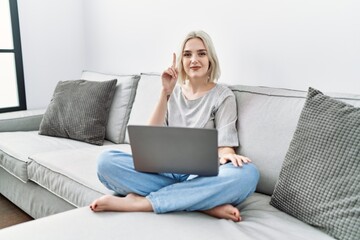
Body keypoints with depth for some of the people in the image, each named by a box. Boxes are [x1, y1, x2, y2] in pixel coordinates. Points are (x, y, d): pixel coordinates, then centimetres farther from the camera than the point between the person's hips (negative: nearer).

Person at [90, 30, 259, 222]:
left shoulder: (223, 96, 4)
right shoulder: (173, 92, 12)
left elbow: (225, 146, -5)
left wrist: (227, 155, -30)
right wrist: (166, 92, -9)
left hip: (201, 176, -2)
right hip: (166, 170, 2)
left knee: (247, 174, -34)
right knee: (106, 161, -22)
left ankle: (140, 202, -29)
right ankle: (205, 203, -25)